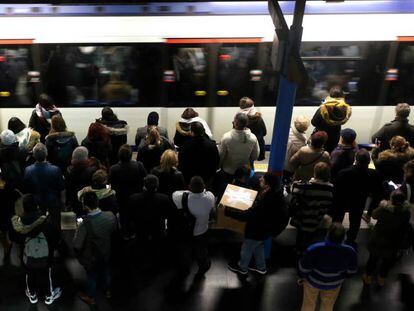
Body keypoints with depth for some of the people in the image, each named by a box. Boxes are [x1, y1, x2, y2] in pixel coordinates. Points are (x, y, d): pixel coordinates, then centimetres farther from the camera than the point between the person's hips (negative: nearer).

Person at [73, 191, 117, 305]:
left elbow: (77, 245, -29)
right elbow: (114, 229, -3)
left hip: (91, 257, -4)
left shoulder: (85, 224, -39)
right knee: (106, 272, 31)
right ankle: (108, 291, 57)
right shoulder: (110, 216, -25)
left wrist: (78, 231, -14)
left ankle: (91, 297, 50)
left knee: (92, 277, 24)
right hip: (106, 253, 4)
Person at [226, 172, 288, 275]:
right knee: (258, 247, 32)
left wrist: (227, 211, -33)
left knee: (246, 249, 21)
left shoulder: (265, 201, -43)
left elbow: (247, 215, -39)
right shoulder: (275, 193, -16)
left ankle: (242, 267, 47)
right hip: (265, 228, 7)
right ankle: (261, 267, 53)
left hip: (257, 231, -7)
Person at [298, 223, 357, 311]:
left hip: (313, 280, -2)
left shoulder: (314, 249, -41)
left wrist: (302, 276, 2)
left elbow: (304, 267, -22)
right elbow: (352, 270, -10)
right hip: (334, 284, 2)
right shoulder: (350, 252, -32)